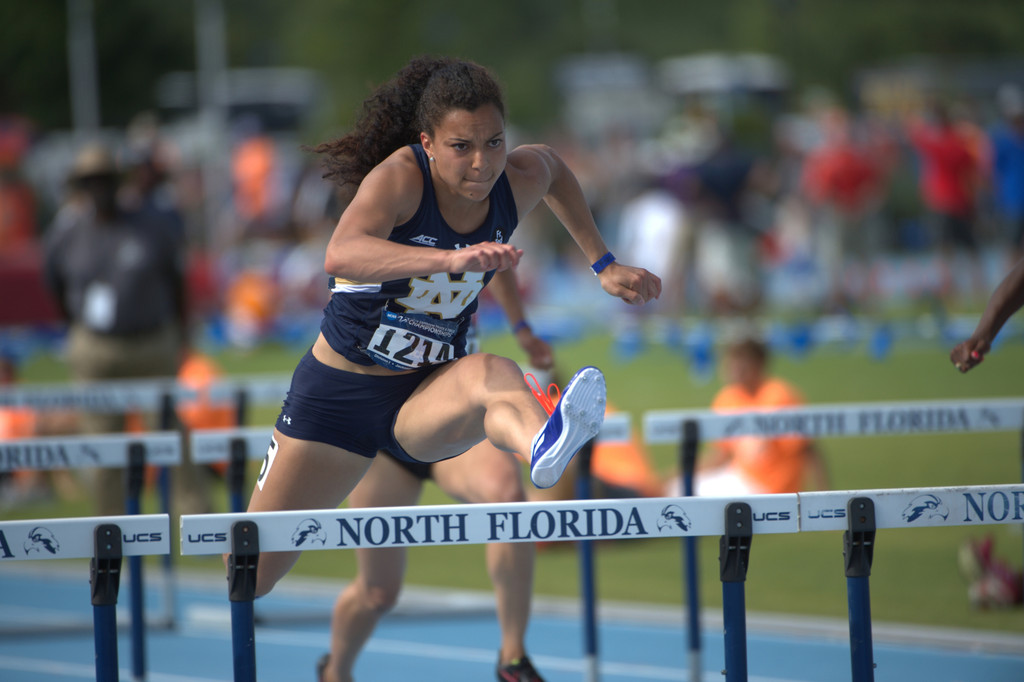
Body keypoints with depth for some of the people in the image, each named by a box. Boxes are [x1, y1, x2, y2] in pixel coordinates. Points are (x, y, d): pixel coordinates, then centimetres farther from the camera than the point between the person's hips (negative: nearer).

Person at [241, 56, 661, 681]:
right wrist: (453, 259, -59)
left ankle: (543, 446, -72)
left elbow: (553, 168, 18)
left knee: (493, 374, -37)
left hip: (428, 395, 2)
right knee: (254, 575, 6)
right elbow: (340, 256, -47)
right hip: (340, 389, -2)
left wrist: (604, 265, 15)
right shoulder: (400, 177, -25)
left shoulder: (519, 180, -10)